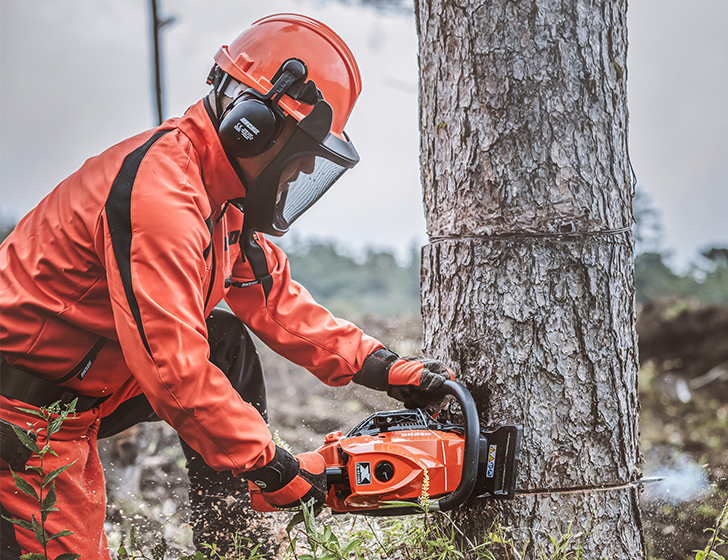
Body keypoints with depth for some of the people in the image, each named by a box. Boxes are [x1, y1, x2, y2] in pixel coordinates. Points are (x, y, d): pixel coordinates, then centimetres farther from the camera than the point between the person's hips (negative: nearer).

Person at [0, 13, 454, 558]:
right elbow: (174, 369, -31)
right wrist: (276, 468, -23)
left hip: (81, 386, 10)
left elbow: (274, 297, 13)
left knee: (226, 343, 9)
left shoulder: (222, 190, 4)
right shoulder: (159, 191, -28)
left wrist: (385, 369, 6)